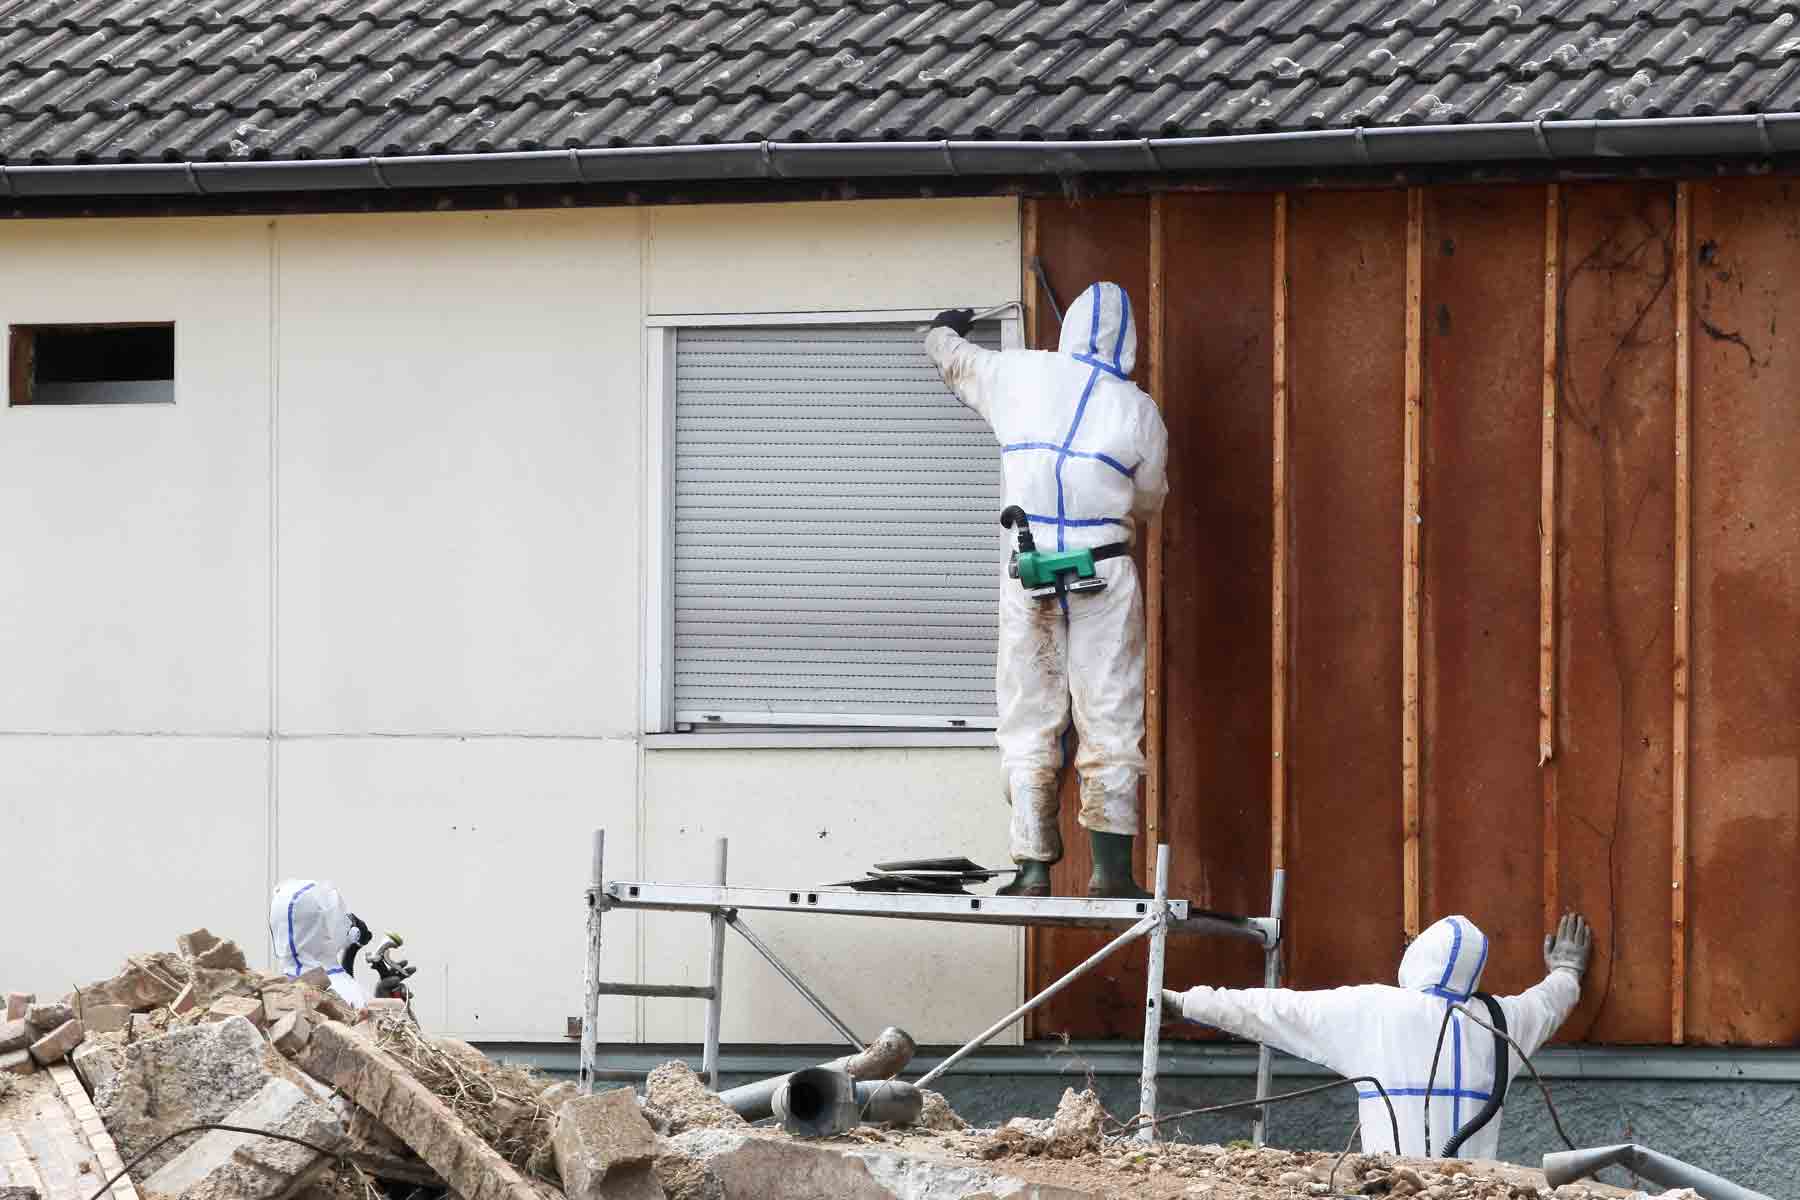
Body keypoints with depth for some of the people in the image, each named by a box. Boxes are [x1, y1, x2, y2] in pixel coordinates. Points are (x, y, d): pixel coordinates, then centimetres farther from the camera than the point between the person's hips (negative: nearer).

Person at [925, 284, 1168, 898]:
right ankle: (1111, 866, -4)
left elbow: (953, 359, 26)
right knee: (1109, 721, 1)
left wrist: (944, 330, 49)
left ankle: (1033, 867, 1)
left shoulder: (1020, 375, 6)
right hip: (1104, 571, -1)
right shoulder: (1138, 411, 3)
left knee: (1028, 722, 6)